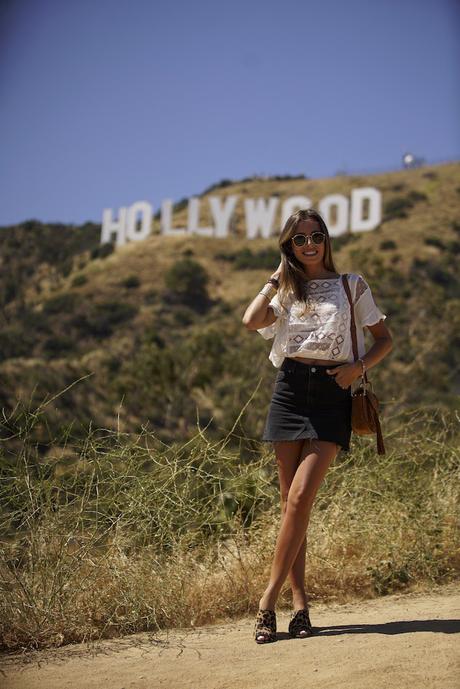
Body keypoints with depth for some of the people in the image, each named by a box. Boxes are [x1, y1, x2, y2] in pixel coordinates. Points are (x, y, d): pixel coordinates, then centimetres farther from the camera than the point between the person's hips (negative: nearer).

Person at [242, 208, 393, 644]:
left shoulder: (352, 285, 11)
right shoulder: (286, 292, 16)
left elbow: (385, 338, 12)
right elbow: (251, 321, -4)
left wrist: (358, 367, -6)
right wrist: (277, 279, 6)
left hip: (332, 395, -3)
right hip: (290, 390, 3)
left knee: (300, 498, -14)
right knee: (290, 501, 1)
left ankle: (268, 602, -9)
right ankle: (299, 602, 6)